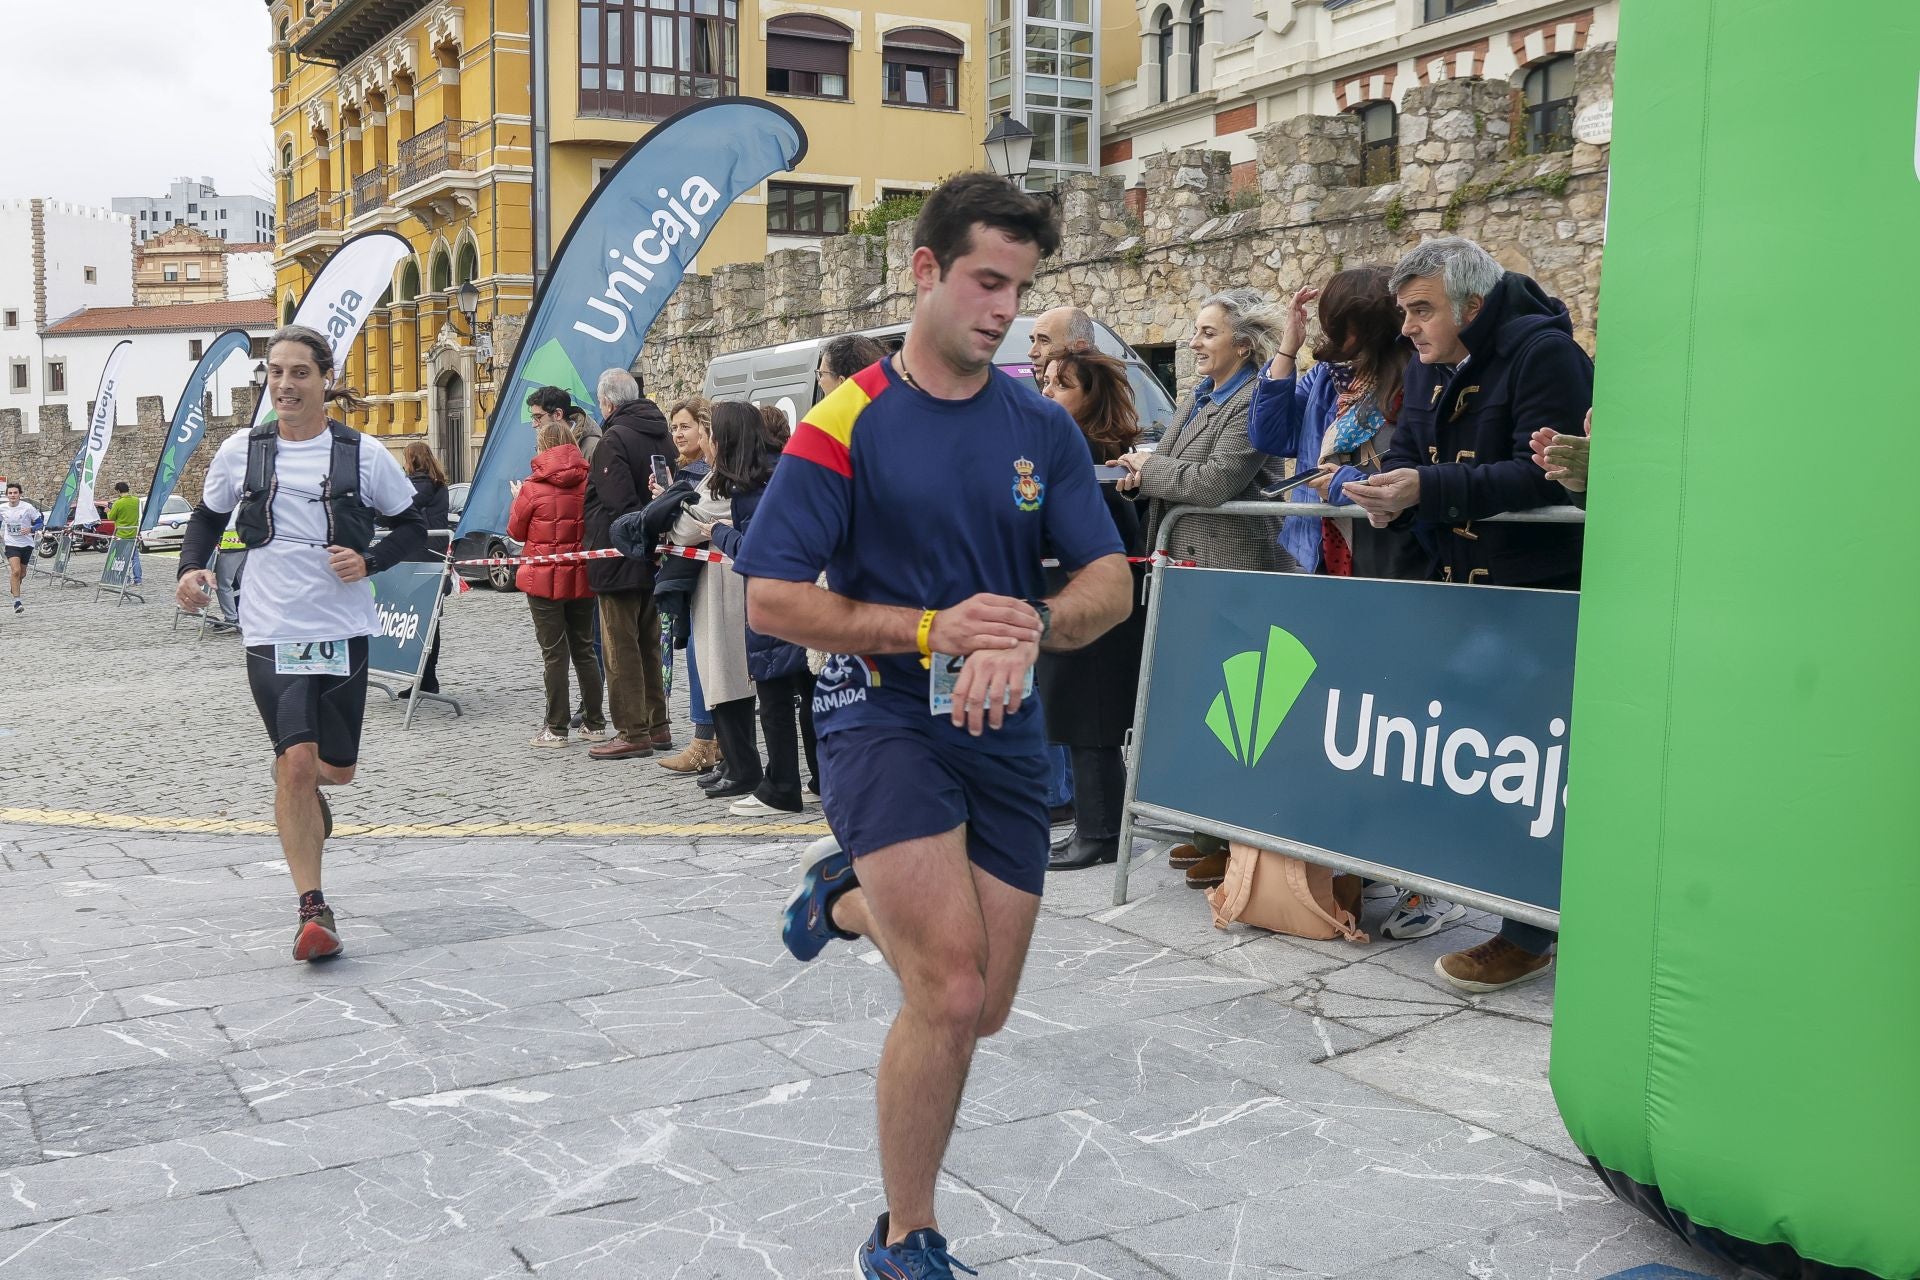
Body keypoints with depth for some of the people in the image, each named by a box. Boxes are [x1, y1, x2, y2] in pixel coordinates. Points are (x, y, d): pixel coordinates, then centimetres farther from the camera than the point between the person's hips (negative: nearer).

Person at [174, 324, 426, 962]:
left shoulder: (363, 453, -2)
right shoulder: (241, 451, 1)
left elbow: (412, 527, 7)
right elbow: (208, 518, 17)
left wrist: (369, 561, -11)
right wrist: (192, 568, -3)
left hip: (344, 630, 1)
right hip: (272, 634, -1)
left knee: (335, 768, 10)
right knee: (296, 762, -12)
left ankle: (302, 793, 49)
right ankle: (313, 910, -4)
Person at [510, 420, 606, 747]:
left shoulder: (532, 487, -12)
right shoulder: (588, 482, -4)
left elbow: (516, 532, 0)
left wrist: (517, 499, 15)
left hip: (544, 579, -4)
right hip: (581, 577, 4)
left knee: (554, 653, 2)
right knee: (584, 649, 13)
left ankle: (556, 729, 5)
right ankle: (595, 724, 17)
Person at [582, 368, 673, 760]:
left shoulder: (614, 440, -17)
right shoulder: (660, 436, 10)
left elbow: (615, 504, -25)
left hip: (619, 561, -9)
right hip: (653, 558, 9)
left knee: (620, 646, -2)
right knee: (648, 643, 16)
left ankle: (632, 732, 0)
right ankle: (656, 725, 22)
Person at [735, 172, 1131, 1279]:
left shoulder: (1043, 427, 5)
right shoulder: (846, 423, -8)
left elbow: (1110, 583, -1)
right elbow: (772, 599, -10)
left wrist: (1027, 631, -23)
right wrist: (930, 628, -20)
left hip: (1004, 729, 5)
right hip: (883, 717, -5)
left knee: (984, 1010, 10)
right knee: (952, 994, -17)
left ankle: (854, 896, 40)